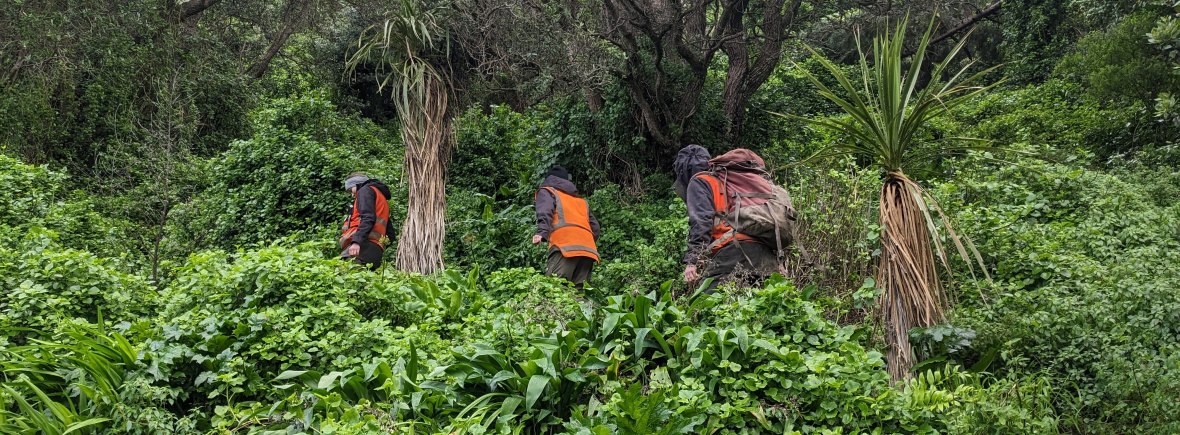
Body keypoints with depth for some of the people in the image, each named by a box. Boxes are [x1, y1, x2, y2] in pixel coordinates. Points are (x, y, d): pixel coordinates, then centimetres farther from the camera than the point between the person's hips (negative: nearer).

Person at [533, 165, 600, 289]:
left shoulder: (546, 191, 19)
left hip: (565, 246, -6)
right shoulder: (581, 200, 35)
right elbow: (595, 226, 27)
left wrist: (542, 232, -18)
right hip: (588, 249, 6)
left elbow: (545, 213, -4)